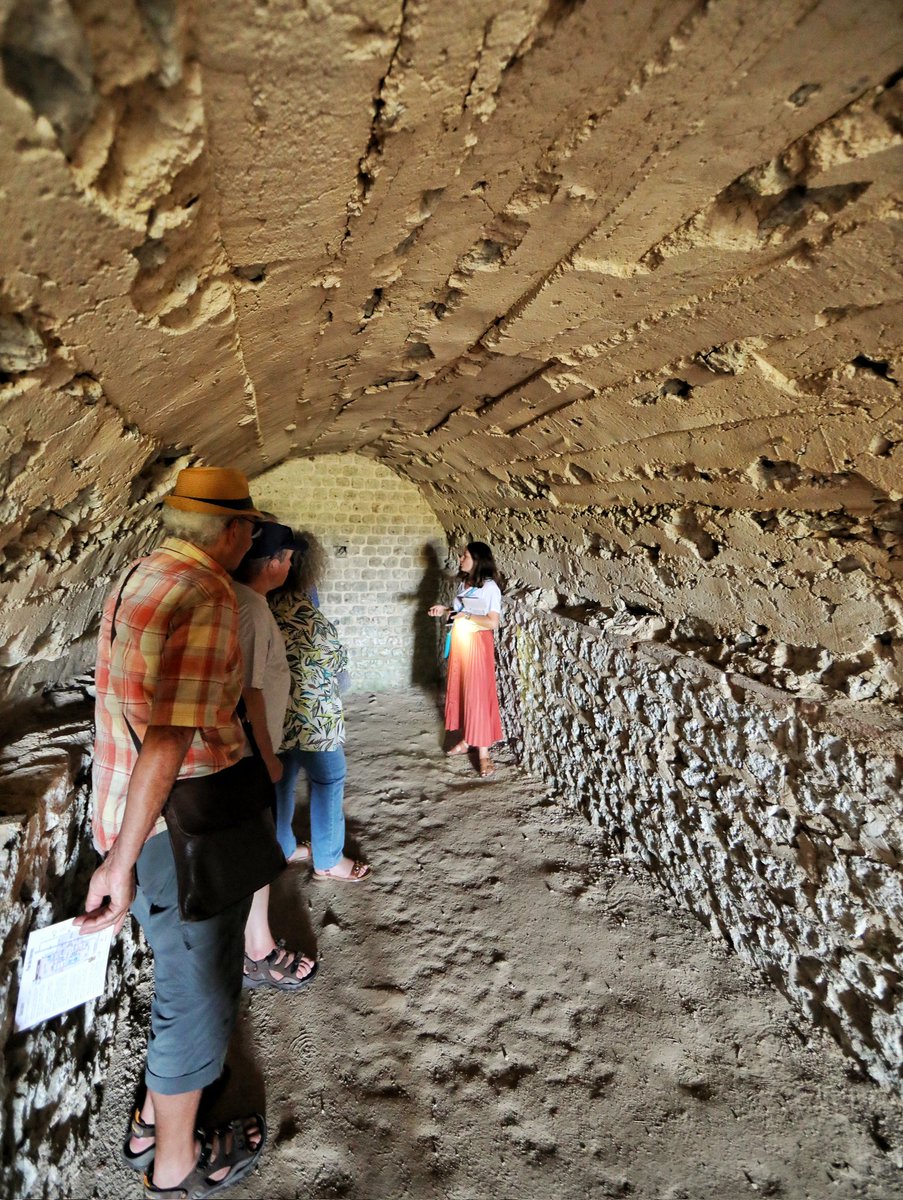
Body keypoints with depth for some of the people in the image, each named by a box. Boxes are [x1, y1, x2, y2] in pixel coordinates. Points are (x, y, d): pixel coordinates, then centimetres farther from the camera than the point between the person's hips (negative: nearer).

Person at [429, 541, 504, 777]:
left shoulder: (490, 587, -14)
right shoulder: (463, 583, 10)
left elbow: (493, 622, -18)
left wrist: (466, 616, -20)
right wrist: (445, 610, 3)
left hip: (478, 644, -8)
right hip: (459, 641, 8)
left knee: (477, 695, -6)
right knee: (458, 690, 14)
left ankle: (484, 753, 0)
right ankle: (465, 740, 28)